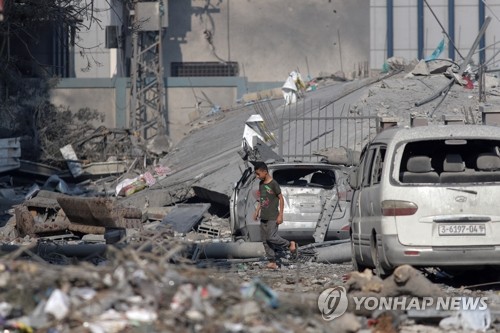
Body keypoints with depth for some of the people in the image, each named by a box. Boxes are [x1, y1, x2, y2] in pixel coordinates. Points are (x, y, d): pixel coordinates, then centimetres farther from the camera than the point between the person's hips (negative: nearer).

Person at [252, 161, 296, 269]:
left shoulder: (273, 184, -13)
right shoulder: (261, 184, 10)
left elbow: (281, 199, -11)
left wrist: (280, 215, -13)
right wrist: (257, 211, 16)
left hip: (273, 217, -8)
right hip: (263, 217, 8)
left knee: (272, 238, -15)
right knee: (265, 240, 4)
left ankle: (290, 244, 7)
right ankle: (272, 262, 7)